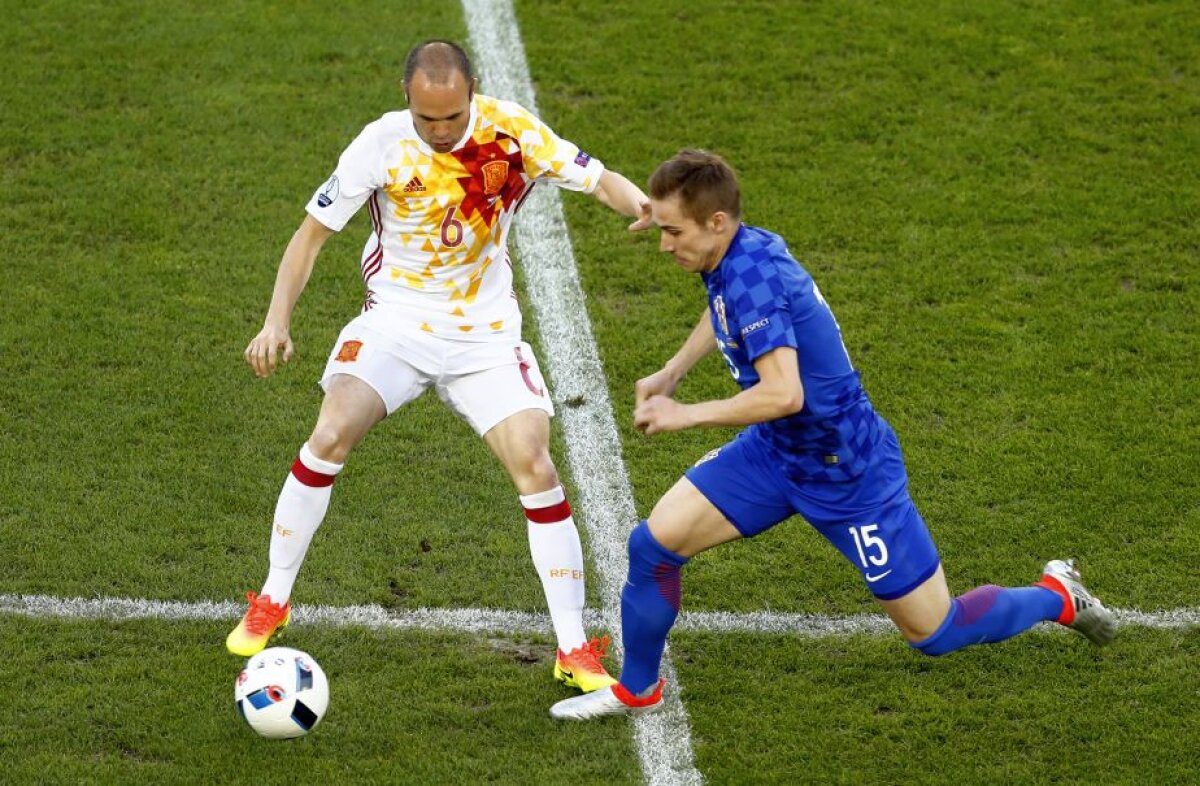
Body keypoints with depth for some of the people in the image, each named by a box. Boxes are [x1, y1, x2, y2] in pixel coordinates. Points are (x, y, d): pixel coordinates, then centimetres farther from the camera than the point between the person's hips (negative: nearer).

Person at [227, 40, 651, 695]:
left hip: (486, 333, 1)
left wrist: (642, 203, -34)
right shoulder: (381, 144, -13)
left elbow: (598, 179, -10)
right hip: (396, 322, -1)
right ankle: (272, 602, -2)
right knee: (330, 436, -22)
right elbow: (313, 231, -5)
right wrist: (277, 322, -16)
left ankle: (573, 652, -2)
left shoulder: (511, 132, -11)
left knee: (536, 471, -13)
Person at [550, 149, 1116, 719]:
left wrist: (685, 415, -28)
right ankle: (636, 690, 18)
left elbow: (783, 394, -40)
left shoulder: (751, 278, -30)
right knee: (653, 543, -3)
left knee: (935, 634, 5)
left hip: (848, 473, -8)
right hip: (774, 453, 8)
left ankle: (1056, 597, 30)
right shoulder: (746, 248, -3)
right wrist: (669, 374, 17)